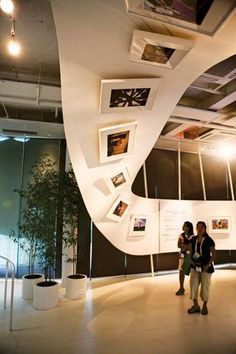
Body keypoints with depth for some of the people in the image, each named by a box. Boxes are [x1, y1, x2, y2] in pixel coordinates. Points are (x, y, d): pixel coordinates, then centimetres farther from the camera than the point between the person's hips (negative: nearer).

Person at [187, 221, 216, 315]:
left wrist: (208, 265, -17)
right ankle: (196, 305, 22)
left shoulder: (209, 240, -11)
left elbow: (214, 255, -8)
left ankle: (205, 306, 28)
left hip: (205, 267, -4)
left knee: (205, 286, 8)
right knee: (193, 285, 5)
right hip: (195, 266, 4)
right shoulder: (193, 239, 1)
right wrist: (190, 261, -2)